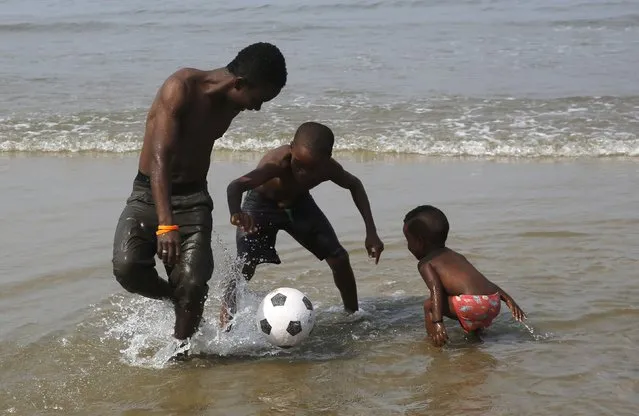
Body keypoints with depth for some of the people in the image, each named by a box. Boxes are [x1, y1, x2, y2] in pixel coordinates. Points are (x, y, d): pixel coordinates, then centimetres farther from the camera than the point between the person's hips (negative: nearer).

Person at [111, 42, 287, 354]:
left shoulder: (231, 103, 2)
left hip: (193, 199, 4)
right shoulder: (181, 88, -20)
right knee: (127, 267, -27)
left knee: (193, 283, -17)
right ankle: (175, 297, 4)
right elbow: (160, 159, -30)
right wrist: (166, 224, -41)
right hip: (149, 194, -4)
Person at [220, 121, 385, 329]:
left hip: (298, 202, 4)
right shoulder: (278, 163, -43)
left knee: (340, 259, -1)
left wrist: (371, 232, -10)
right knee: (244, 267, -22)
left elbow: (354, 185, -5)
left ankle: (353, 314, 20)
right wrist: (236, 214, -79)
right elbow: (236, 186, -57)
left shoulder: (328, 169, -28)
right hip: (262, 204, -4)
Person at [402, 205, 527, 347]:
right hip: (494, 303, 8)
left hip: (473, 303, -8)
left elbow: (436, 289, -10)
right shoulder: (457, 256, 30)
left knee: (429, 305, 2)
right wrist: (508, 299, 24)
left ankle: (435, 344, -2)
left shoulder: (425, 264, 8)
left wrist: (437, 322, -21)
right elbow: (482, 281, 27)